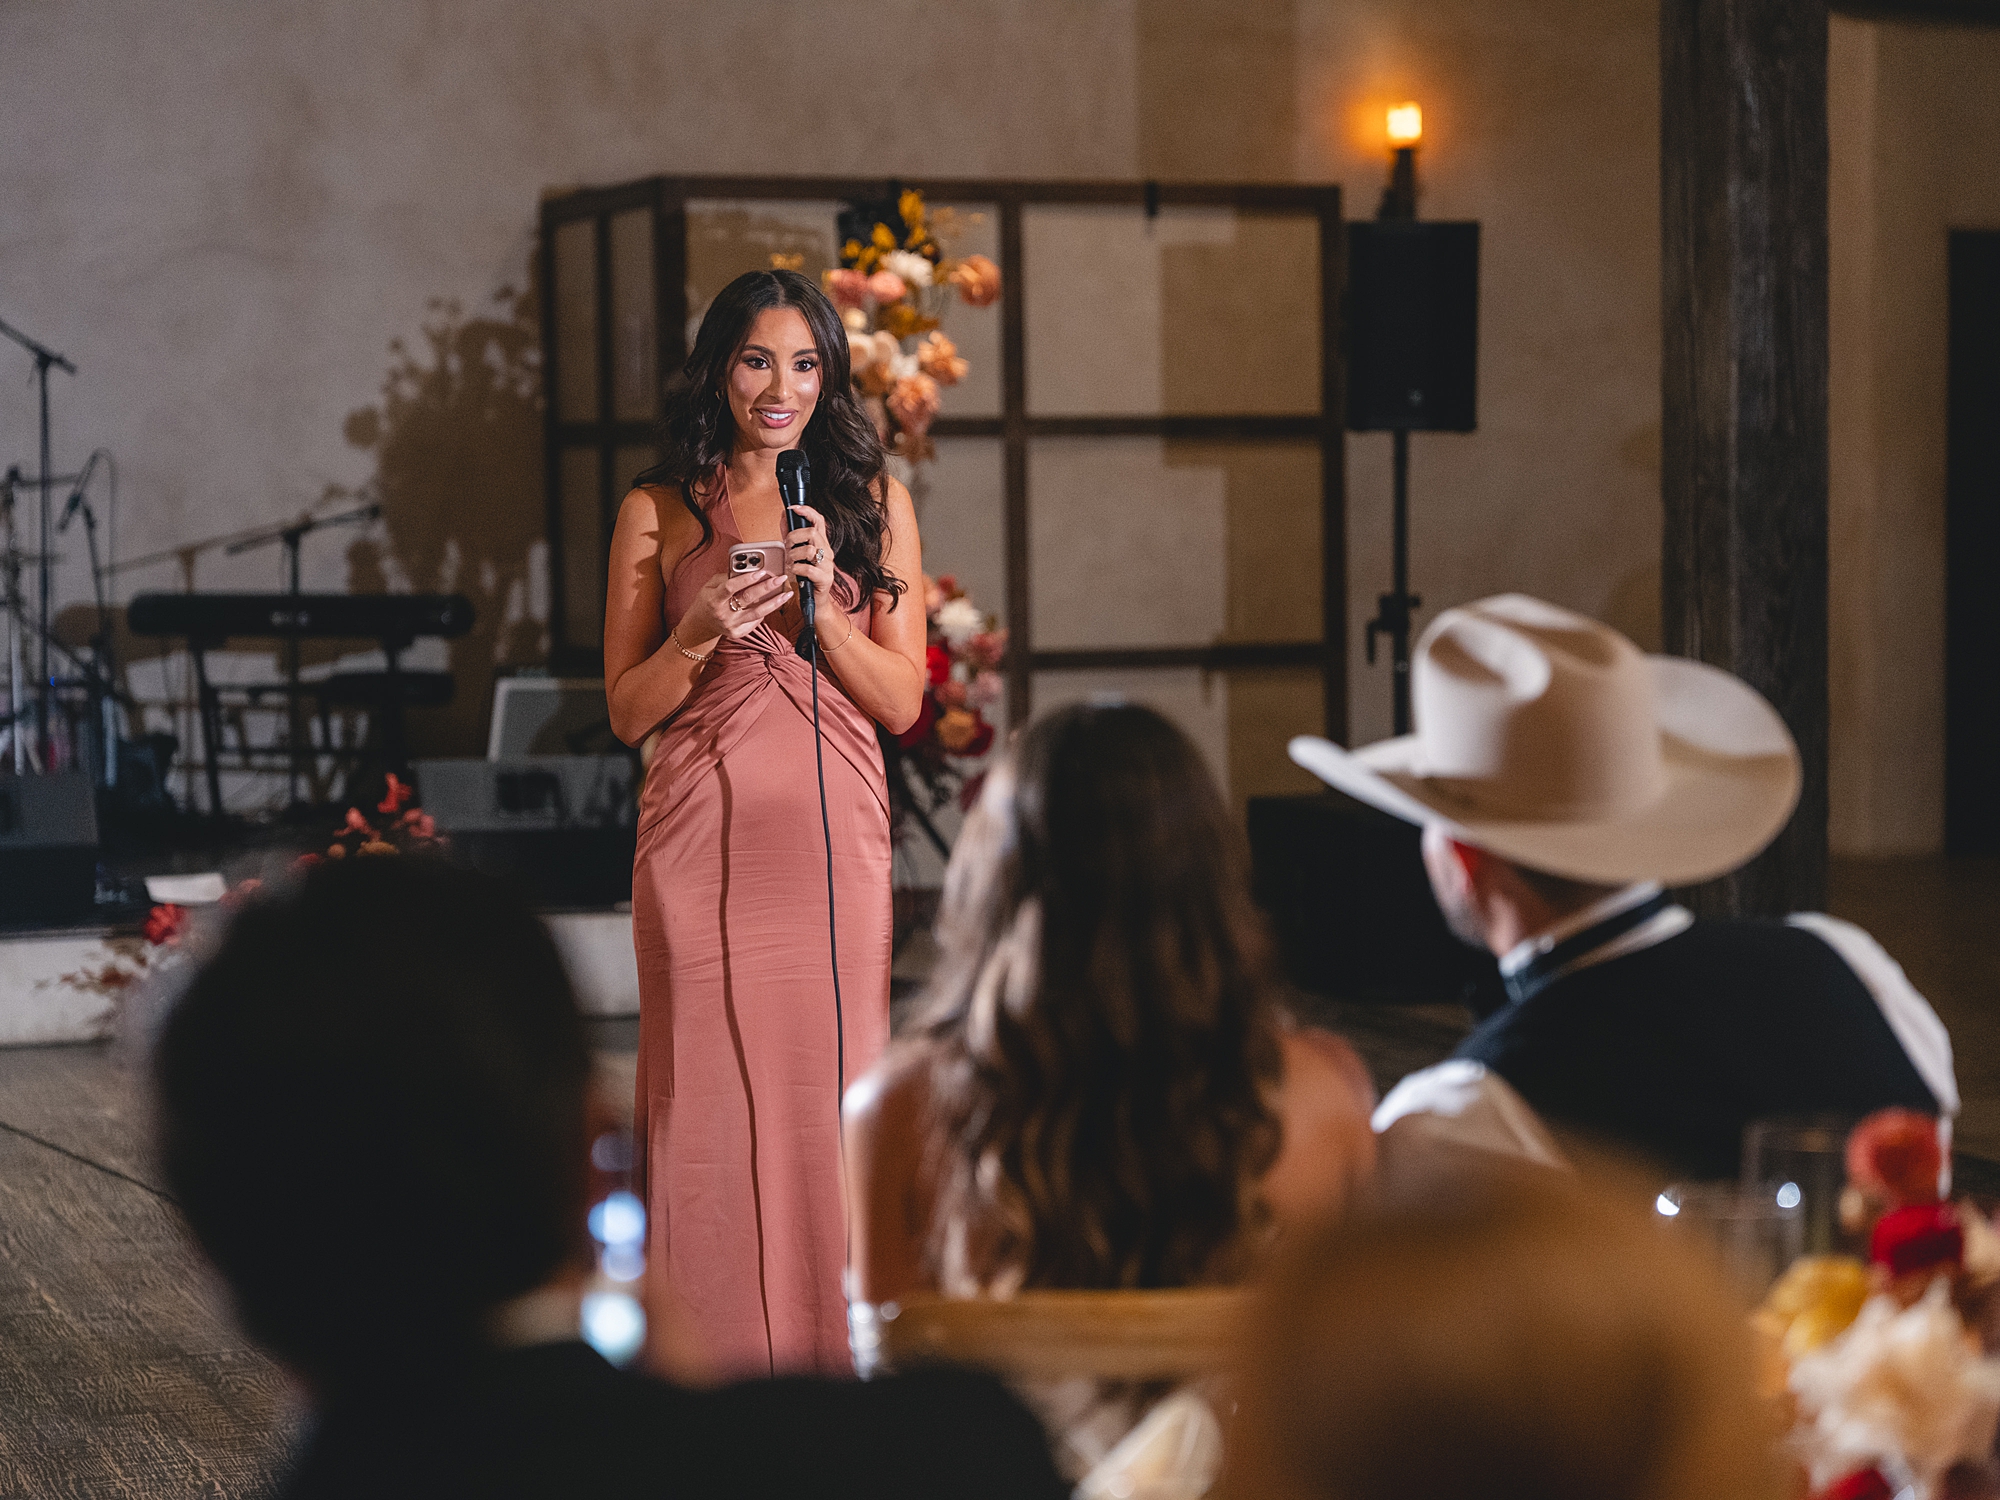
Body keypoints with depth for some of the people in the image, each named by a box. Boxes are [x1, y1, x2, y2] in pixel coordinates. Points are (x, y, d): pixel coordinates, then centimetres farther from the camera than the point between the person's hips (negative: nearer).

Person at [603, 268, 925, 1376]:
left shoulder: (874, 504, 9)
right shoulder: (656, 512, 6)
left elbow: (902, 703, 5)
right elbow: (626, 712, 6)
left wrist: (818, 603, -10)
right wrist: (705, 631, -11)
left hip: (832, 840, 1)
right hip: (701, 838, -1)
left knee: (828, 1094, 1)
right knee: (707, 1097, -1)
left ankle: (826, 1345, 10)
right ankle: (709, 1347, 8)